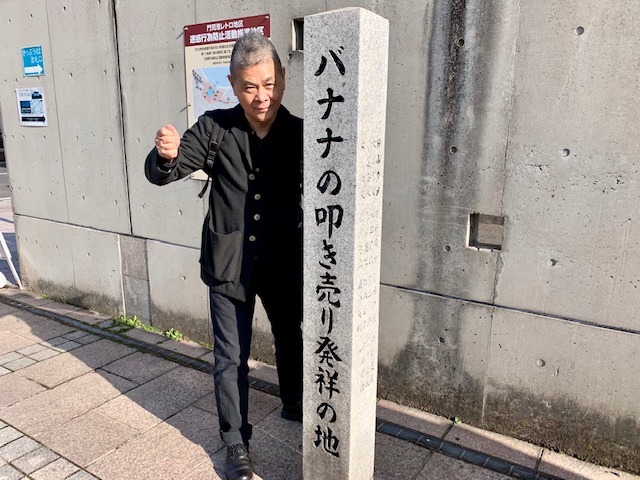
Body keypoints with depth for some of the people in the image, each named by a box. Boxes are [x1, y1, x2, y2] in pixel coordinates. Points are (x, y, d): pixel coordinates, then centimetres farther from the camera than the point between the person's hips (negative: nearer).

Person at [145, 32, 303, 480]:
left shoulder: (299, 133, -8)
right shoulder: (216, 127, -10)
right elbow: (162, 174, -11)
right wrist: (166, 155, -34)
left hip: (284, 264, 2)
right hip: (229, 265, -1)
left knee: (291, 340, 22)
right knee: (231, 358, 9)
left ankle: (293, 405, 51)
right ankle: (237, 443, 32)